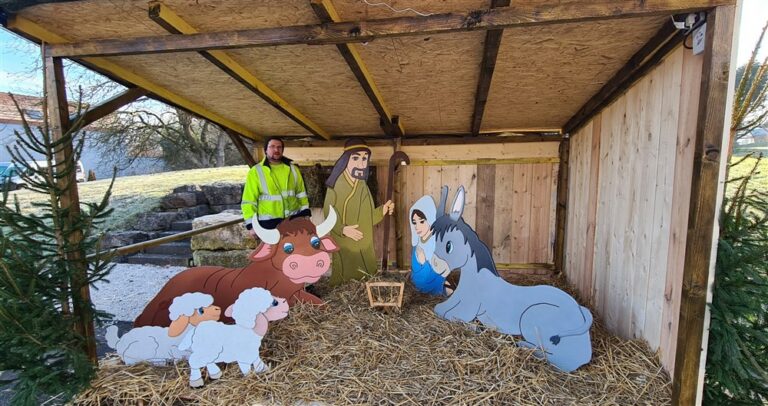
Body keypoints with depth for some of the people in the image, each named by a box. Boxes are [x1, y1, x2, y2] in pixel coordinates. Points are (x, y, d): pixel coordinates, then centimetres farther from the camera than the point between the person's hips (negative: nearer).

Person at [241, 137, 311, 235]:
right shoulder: (255, 172, -3)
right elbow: (249, 201, -4)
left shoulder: (292, 169, 9)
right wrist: (251, 225, -9)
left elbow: (301, 192, 14)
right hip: (269, 222, -3)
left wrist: (305, 213, 8)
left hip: (294, 219, 3)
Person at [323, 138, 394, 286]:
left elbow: (367, 217, 9)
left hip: (365, 246, 6)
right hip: (345, 247, -5)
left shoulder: (363, 186, 5)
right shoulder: (335, 187, -13)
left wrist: (382, 210, -5)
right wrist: (343, 229, -25)